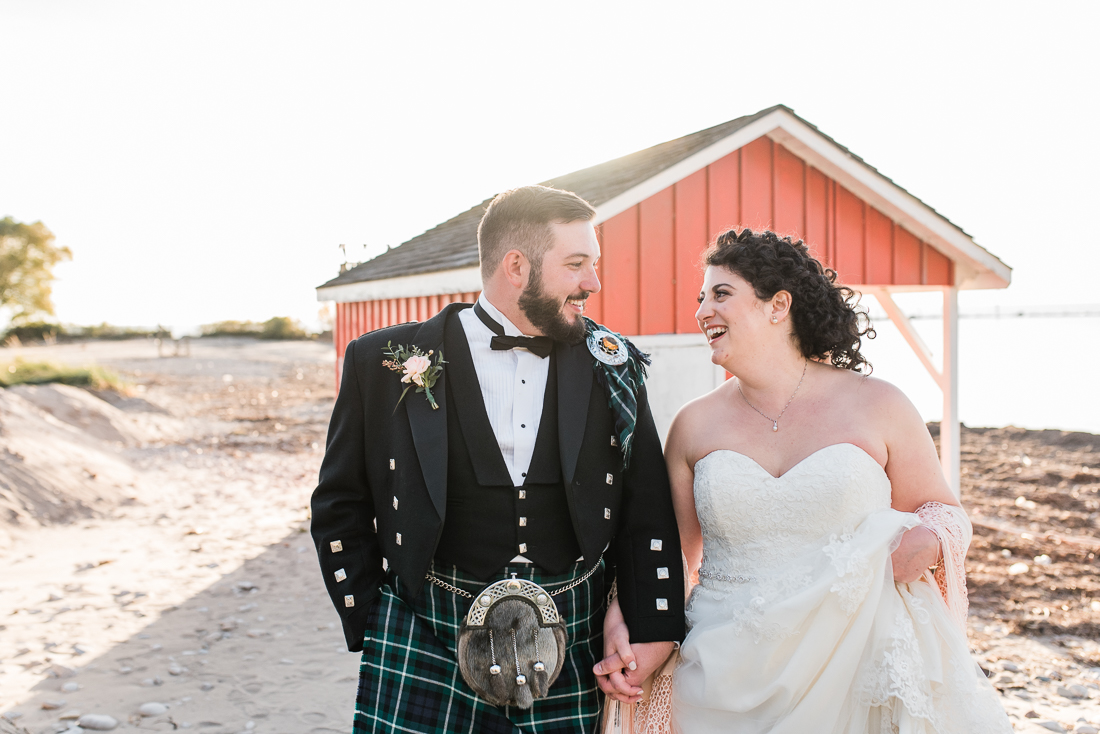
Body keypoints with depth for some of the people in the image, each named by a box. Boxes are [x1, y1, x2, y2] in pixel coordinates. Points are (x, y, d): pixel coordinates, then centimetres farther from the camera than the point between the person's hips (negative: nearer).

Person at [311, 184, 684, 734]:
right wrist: (372, 627, 0)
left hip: (575, 657, 2)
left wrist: (652, 628, -3)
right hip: (428, 647, -1)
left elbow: (645, 508, 6)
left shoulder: (612, 367, 3)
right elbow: (340, 506, 5)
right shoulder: (387, 362, -3)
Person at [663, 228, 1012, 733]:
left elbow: (941, 508, 9)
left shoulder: (877, 406, -2)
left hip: (854, 670, -1)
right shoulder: (694, 426, 2)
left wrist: (930, 540, -13)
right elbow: (672, 556, 7)